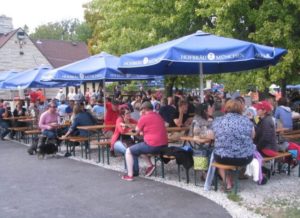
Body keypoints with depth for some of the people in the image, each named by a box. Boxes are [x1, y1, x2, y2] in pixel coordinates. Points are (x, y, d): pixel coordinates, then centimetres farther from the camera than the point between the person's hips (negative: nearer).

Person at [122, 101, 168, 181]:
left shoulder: (144, 118, -6)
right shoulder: (159, 116, 15)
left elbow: (137, 131, 6)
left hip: (152, 146, -8)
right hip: (164, 146, 8)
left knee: (128, 151, 8)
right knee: (142, 147, 34)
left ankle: (130, 175, 4)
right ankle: (150, 165, 19)